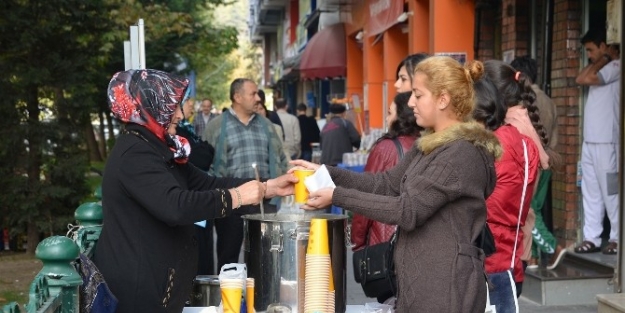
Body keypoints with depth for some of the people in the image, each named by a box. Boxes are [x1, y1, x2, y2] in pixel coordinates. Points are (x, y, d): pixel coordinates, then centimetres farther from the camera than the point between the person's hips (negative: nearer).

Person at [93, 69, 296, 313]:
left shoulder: (155, 149, 13)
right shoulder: (134, 155, -20)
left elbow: (206, 183, 12)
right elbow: (175, 206, -32)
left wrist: (268, 187, 5)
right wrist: (236, 197, -23)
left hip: (155, 280, 10)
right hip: (136, 286, -10)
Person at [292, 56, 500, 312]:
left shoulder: (463, 153, -18)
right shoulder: (429, 145, 13)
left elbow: (408, 210, -21)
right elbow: (387, 183, 13)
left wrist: (337, 196, -18)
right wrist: (327, 173, 4)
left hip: (447, 287, -9)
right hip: (419, 281, 9)